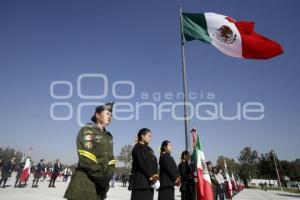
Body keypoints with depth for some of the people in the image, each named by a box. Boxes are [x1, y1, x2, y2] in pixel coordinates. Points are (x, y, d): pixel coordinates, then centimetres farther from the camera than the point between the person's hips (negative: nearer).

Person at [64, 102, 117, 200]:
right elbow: (86, 159, -18)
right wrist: (101, 177, -16)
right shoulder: (87, 130, -8)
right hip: (84, 183, -7)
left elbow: (110, 159, 11)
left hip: (100, 185, 7)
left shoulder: (109, 136, 14)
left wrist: (107, 176, -5)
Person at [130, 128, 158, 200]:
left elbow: (154, 163, 13)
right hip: (141, 181, -8)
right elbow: (142, 163, -15)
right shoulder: (138, 147, -5)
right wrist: (150, 176, -14)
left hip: (149, 182, 8)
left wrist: (155, 176, -3)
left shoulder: (149, 149, 20)